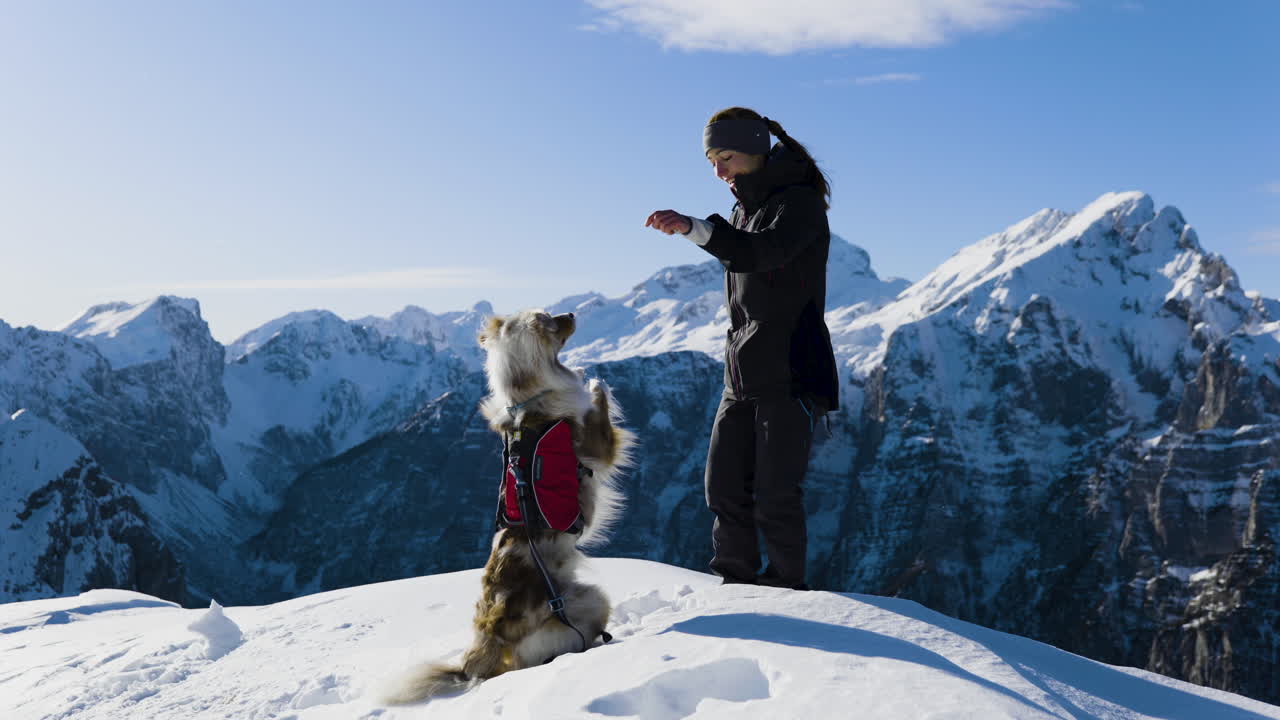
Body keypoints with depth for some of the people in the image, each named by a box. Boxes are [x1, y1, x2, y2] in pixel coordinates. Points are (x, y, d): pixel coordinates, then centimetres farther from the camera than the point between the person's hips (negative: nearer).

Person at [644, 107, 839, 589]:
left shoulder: (799, 201, -9)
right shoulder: (744, 210, 17)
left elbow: (762, 251, -28)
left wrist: (693, 227, -41)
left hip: (791, 373, -8)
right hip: (743, 376, 8)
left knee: (775, 494, -7)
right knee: (724, 486, 6)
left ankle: (786, 590, 6)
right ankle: (737, 583, 16)